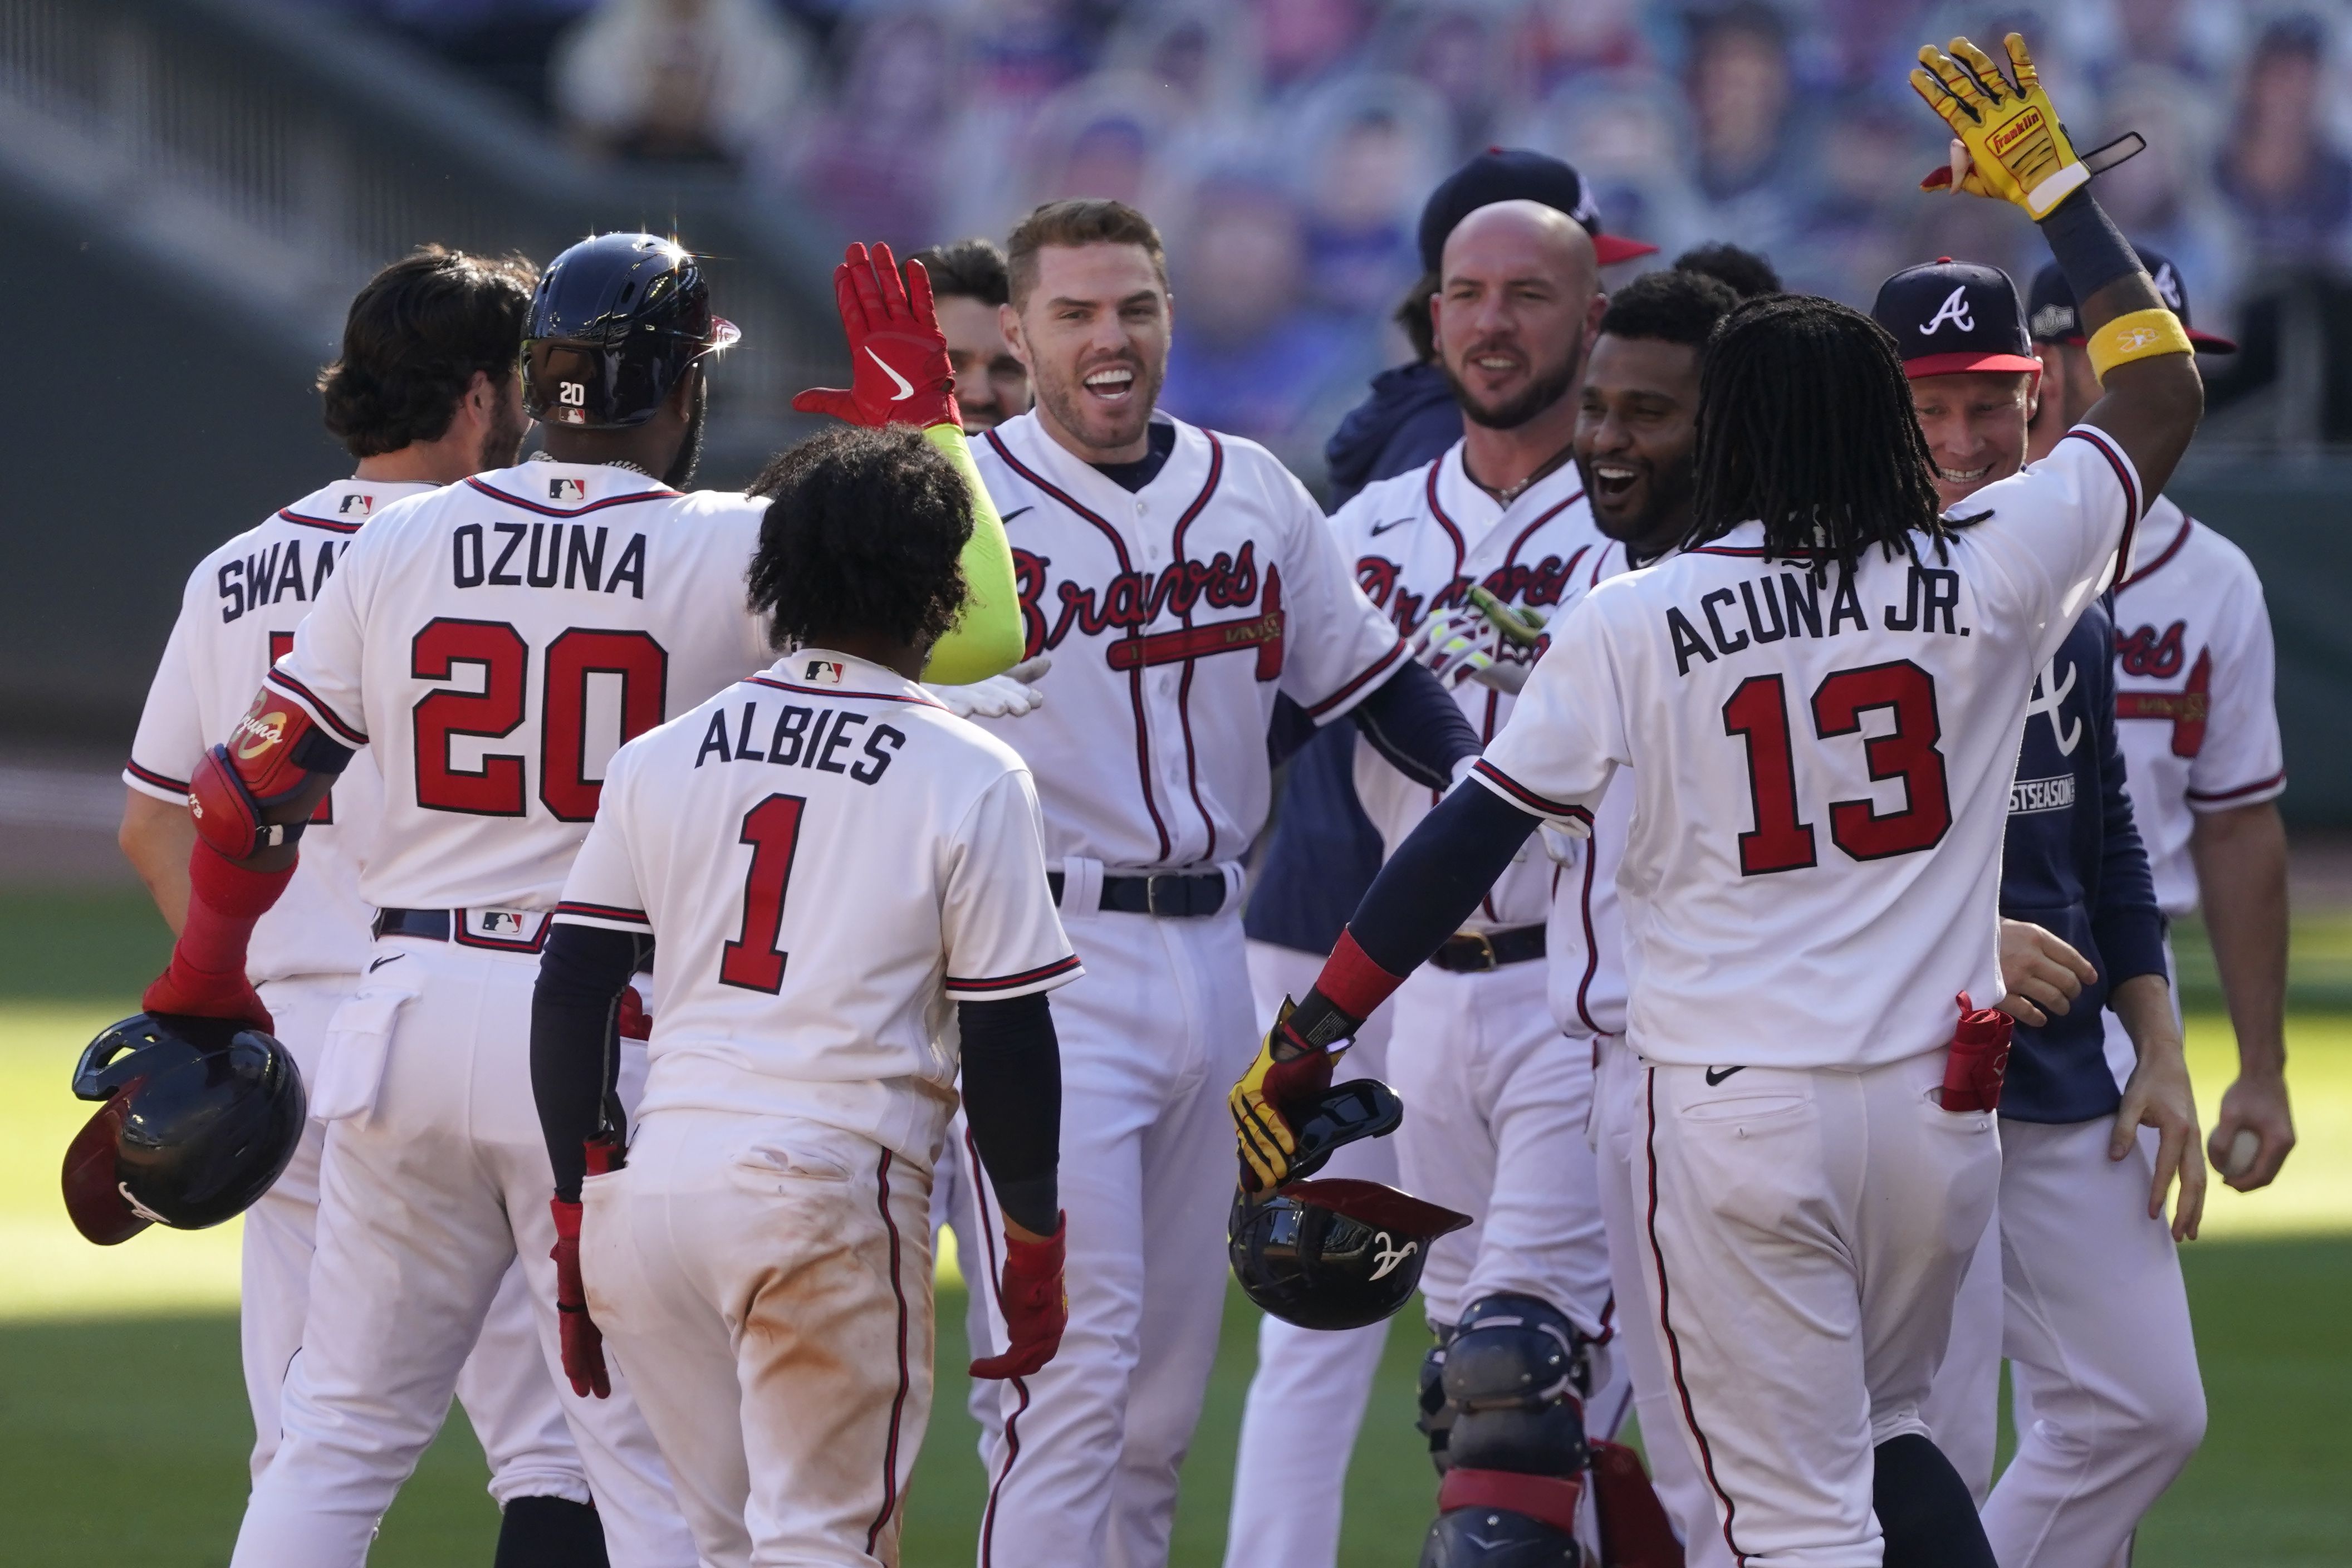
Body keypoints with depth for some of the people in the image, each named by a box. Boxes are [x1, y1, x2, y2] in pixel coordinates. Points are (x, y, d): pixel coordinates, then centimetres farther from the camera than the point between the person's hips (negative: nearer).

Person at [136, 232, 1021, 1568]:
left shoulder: (401, 545, 4)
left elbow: (258, 784, 7)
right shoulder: (732, 553, -7)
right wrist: (926, 416, -1)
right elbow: (981, 628, -11)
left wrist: (205, 980, 23)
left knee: (343, 1438, 10)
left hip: (412, 1008, 3)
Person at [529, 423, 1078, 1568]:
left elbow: (570, 998, 10)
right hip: (831, 1188, -5)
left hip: (650, 1184, 5)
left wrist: (581, 1212, 17)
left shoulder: (659, 759, 12)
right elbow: (1008, 1044, -1)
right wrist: (1035, 1247, 10)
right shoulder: (972, 780, -1)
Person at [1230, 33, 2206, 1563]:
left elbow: (1467, 843, -4)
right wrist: (2052, 181, 21)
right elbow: (2163, 395, 13)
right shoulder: (1983, 575, -1)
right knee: (1884, 1434, 24)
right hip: (1935, 1105, 3)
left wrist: (1310, 1036, 3)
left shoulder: (1635, 621, -6)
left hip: (1734, 1114, -3)